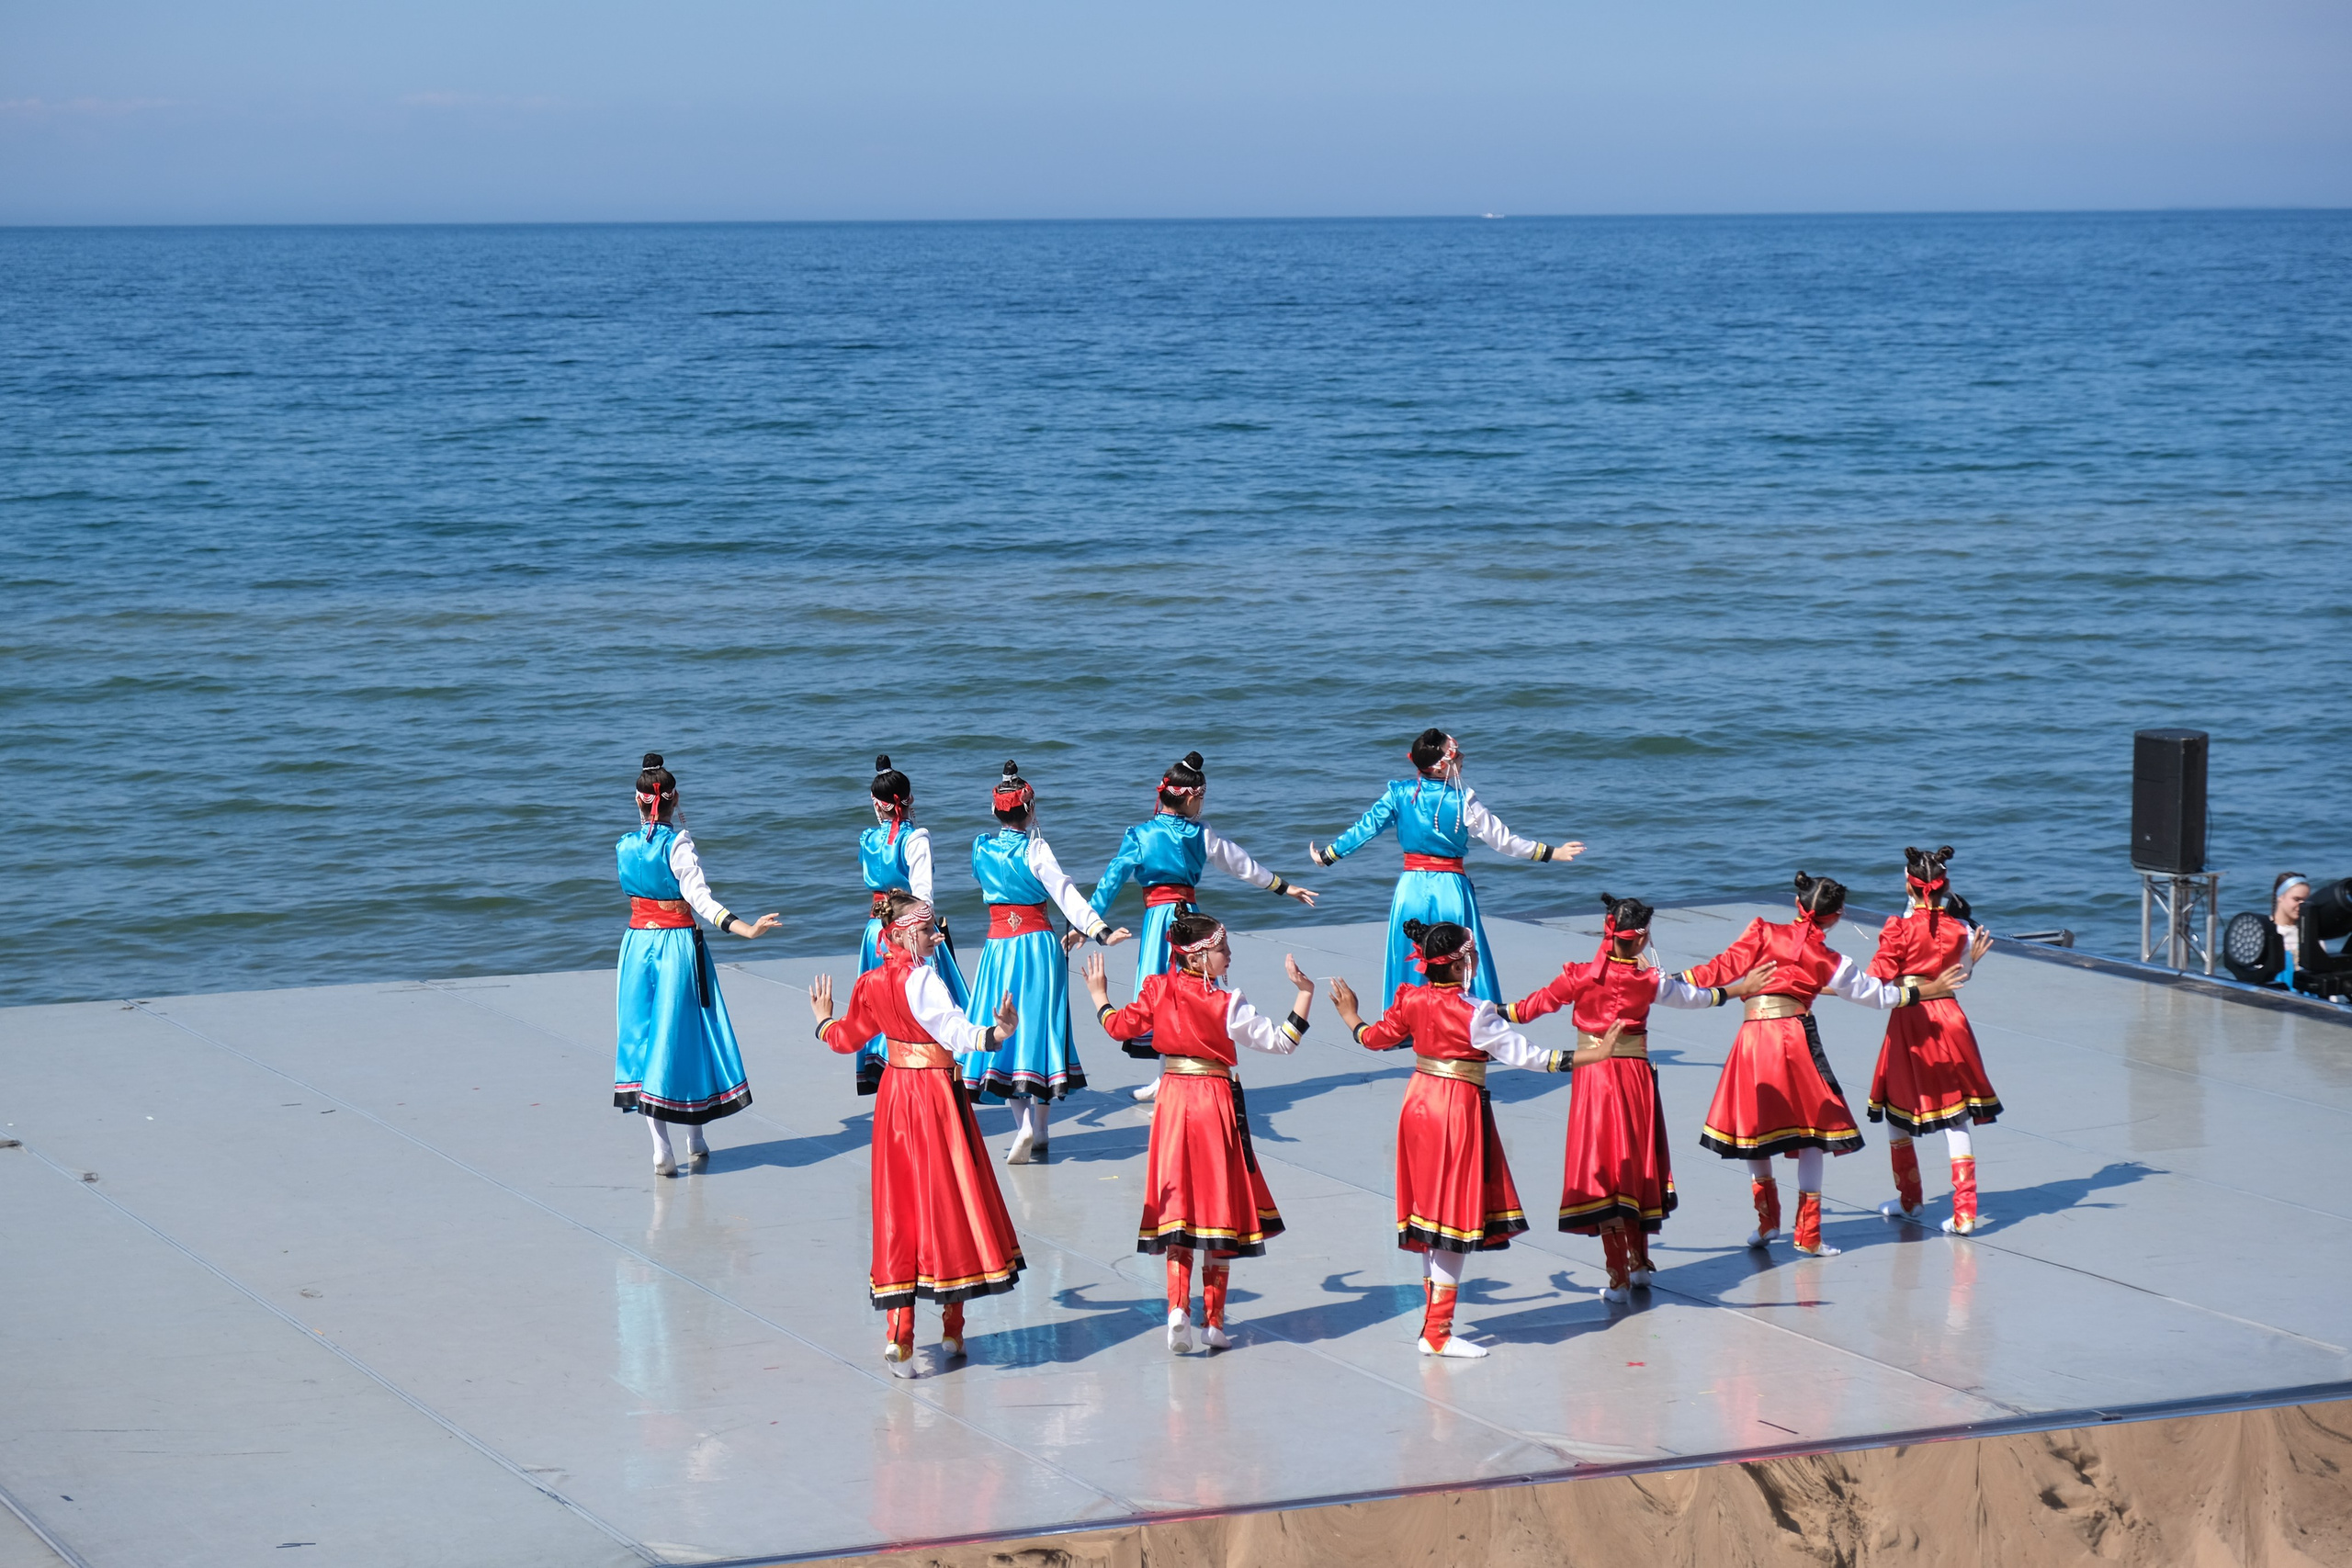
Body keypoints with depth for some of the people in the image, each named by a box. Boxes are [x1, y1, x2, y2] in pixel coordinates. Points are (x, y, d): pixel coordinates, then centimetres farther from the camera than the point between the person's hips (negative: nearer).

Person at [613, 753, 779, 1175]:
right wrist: (745, 929, -27)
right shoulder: (678, 843, -13)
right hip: (680, 944, -3)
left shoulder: (626, 845, 0)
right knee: (683, 1033, 7)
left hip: (638, 942, 3)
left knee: (643, 1034, 6)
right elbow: (698, 898, -22)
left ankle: (661, 1148, 1)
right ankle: (696, 1142, 19)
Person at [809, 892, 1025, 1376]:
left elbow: (847, 1038, 18)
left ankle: (899, 1335, -2)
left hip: (896, 1096, 6)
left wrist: (823, 1021, 37)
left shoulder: (871, 984, 4)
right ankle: (952, 1328, 14)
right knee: (947, 1204, 5)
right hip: (936, 1095, -6)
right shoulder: (922, 981, -16)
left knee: (900, 1208, 6)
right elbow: (956, 1032, -30)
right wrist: (997, 1033, -44)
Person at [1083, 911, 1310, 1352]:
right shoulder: (1226, 1004, -14)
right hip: (1216, 1103, -4)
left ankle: (1178, 1305, -9)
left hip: (1172, 1101, 4)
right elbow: (1280, 1040, -11)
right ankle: (1213, 1321, 9)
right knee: (1220, 1206, 6)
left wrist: (1098, 994, 24)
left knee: (1178, 1207, 8)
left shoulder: (1157, 990, -4)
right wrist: (1305, 993, -5)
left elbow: (1120, 1026, 7)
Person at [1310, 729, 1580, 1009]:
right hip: (1451, 889, -3)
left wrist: (1326, 856, 13)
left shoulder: (1399, 794, -4)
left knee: (1407, 965, 12)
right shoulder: (1462, 799, -11)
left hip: (1411, 889, 3)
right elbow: (1500, 839, -7)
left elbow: (1365, 828, 0)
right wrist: (1551, 852, 2)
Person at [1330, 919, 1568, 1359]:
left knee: (1432, 1215, 15)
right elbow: (1518, 1053, -20)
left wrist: (1351, 1017, 33)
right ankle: (1437, 1332, -1)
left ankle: (1433, 1320, 22)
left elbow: (1376, 1038, 13)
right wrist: (1573, 1059, -15)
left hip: (1419, 1104, 7)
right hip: (1459, 1109, -7)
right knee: (1456, 1222, -2)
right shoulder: (1473, 1013, -20)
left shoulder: (1411, 1001, 0)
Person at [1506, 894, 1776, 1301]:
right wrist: (1738, 990, 27)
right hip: (1636, 1074, 1)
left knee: (1603, 1168, 0)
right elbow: (1693, 996, 10)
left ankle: (1620, 1277, -4)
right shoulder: (1649, 981, -6)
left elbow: (1538, 1004, 0)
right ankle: (1639, 1262, 28)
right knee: (1637, 1164, 17)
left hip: (1591, 1073, -1)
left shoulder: (1580, 977, -10)